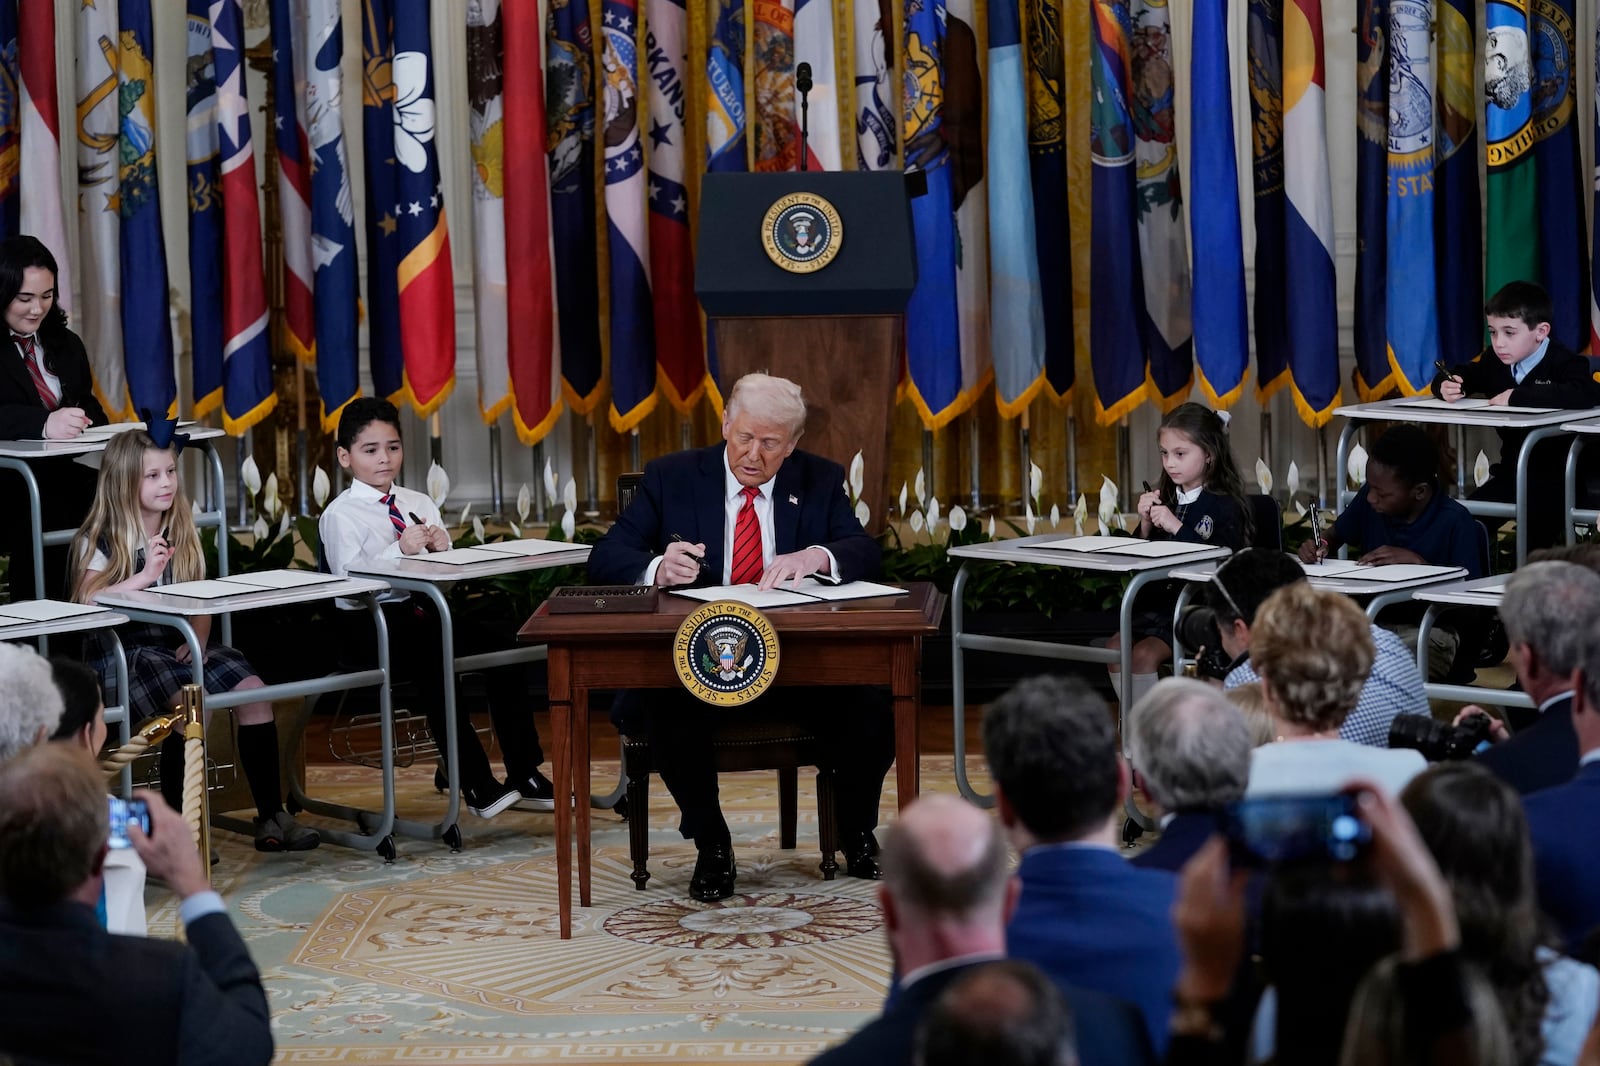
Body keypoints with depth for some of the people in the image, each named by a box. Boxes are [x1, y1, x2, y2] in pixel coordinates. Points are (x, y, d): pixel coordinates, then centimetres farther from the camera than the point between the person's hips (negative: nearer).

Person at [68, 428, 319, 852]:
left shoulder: (181, 534, 14)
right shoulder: (100, 541, -2)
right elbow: (85, 599, -18)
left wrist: (198, 639, -6)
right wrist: (145, 576, -25)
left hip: (178, 643, 6)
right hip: (124, 653, -6)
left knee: (253, 690, -17)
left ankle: (271, 817, -12)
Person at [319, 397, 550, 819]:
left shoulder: (419, 504, 18)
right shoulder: (340, 515, -1)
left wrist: (442, 550, -7)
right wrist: (399, 550, -24)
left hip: (423, 609, 6)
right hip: (373, 621, -6)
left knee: (501, 639, -18)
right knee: (434, 657, -34)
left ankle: (524, 775, -13)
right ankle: (476, 786, -28)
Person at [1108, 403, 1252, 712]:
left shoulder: (1225, 506, -9)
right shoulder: (1166, 499, 10)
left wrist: (1177, 528, -24)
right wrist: (1146, 524, -3)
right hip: (1159, 601, 7)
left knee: (1143, 655, -24)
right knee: (1115, 648, -12)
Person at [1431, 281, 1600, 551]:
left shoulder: (1563, 363, -14)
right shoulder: (1496, 361, 6)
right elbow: (1458, 375, 20)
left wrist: (1517, 396, -32)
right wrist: (1446, 386, -8)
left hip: (1556, 475, -6)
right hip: (1511, 471, 6)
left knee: (1534, 528, -29)